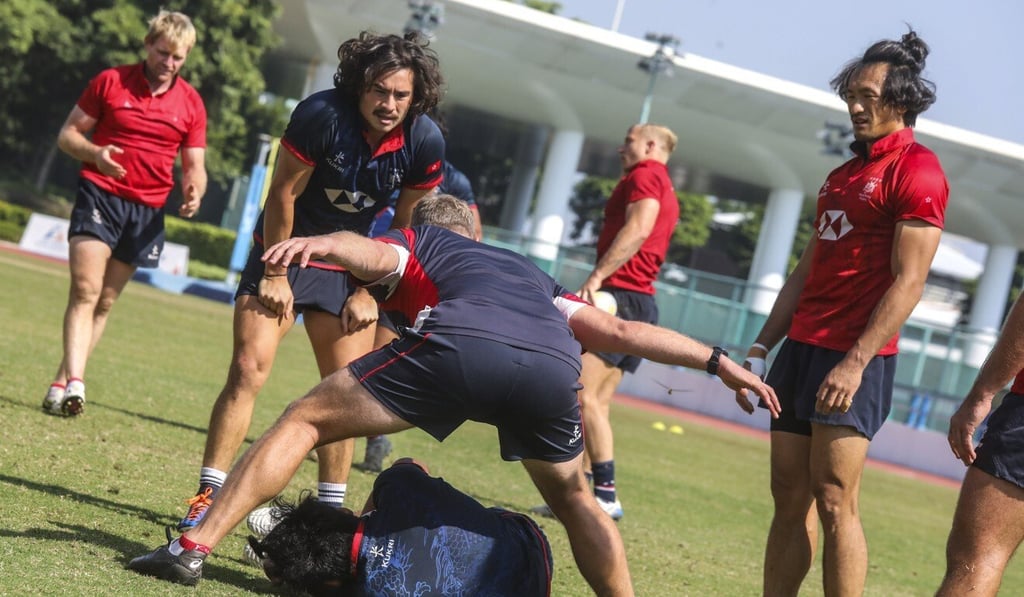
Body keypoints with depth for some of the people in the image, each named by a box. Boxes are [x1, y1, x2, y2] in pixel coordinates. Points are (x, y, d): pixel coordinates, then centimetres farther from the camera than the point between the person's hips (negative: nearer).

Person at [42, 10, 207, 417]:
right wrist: (94, 153, -17)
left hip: (148, 211, 3)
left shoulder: (191, 103, 6)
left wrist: (194, 191, -14)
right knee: (85, 290, -17)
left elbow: (195, 165, 9)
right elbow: (67, 134, 4)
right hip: (99, 195, -3)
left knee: (105, 302, 6)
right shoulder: (110, 81, 1)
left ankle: (61, 384, 13)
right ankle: (75, 382, -26)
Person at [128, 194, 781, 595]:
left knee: (305, 420, 11)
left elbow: (372, 252, 7)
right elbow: (621, 331, 32)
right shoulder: (531, 272, 43)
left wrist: (323, 243, -14)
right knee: (575, 501, 30)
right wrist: (719, 361, 32)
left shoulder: (414, 245, 33)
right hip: (553, 367, 4)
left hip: (459, 344, -3)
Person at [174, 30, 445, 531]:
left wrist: (369, 292, -2)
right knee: (248, 370, -13)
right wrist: (274, 274, -10)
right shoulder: (321, 114, -24)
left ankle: (330, 509, 11)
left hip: (349, 268, 3)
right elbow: (283, 194, -14)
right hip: (286, 250, -3)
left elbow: (407, 226, -1)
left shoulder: (425, 143, -15)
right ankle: (209, 498, -8)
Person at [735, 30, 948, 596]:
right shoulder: (843, 175, 20)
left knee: (834, 503, -10)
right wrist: (761, 348, 15)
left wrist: (855, 363, -21)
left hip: (854, 358, -8)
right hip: (802, 347, 8)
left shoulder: (917, 170, -7)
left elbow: (908, 282, -15)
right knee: (790, 499, 7)